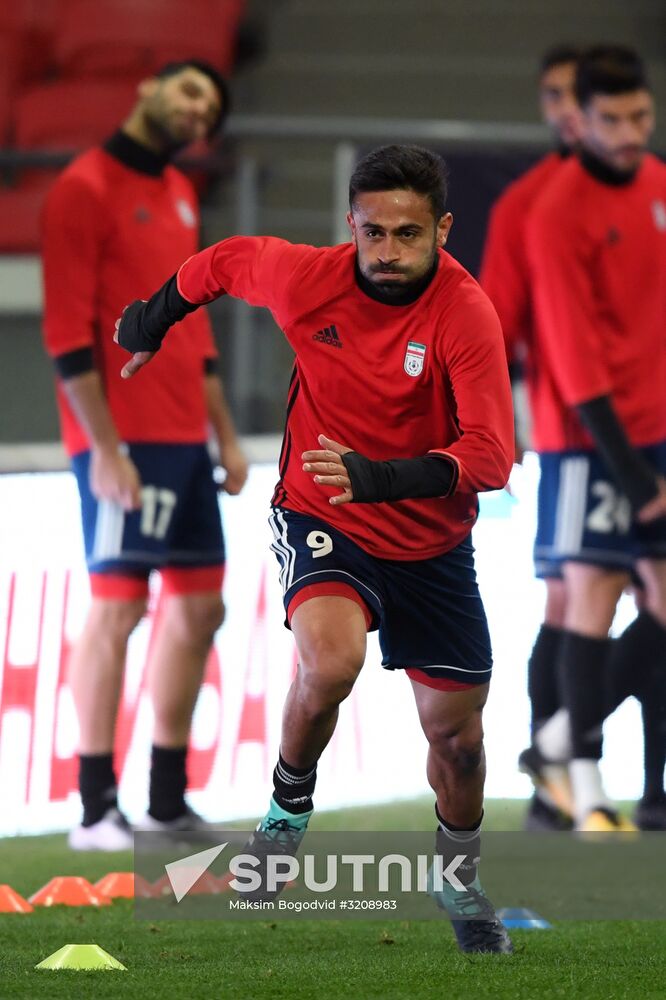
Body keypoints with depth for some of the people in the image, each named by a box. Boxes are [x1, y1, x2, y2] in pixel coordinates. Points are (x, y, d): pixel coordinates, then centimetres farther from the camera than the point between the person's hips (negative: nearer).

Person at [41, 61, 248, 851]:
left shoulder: (178, 196, 17)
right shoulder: (86, 188, -9)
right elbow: (67, 332, -14)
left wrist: (223, 432, 19)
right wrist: (104, 446, -19)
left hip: (184, 439, 9)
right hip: (122, 440, -9)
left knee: (199, 604, 9)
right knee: (117, 602, -9)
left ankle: (168, 800, 16)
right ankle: (96, 808, -5)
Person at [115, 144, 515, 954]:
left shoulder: (466, 314, -22)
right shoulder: (308, 278, -16)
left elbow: (490, 455, -30)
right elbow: (222, 262, 7)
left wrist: (381, 477, -44)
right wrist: (153, 323, 22)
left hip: (431, 544, 1)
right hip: (320, 517, -1)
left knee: (456, 734, 9)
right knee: (332, 659, -31)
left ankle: (459, 879, 39)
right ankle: (288, 807, -2)